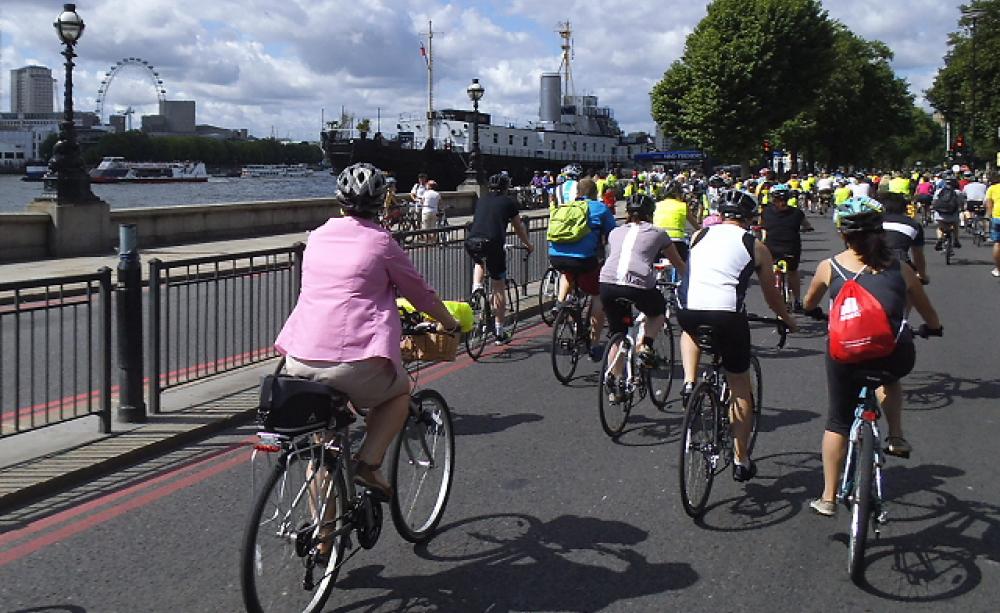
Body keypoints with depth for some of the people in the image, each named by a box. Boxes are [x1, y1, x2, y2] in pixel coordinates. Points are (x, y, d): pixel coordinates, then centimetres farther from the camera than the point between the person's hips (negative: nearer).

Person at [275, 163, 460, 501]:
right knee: (400, 390, 26)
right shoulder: (380, 241, 1)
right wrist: (450, 323, 31)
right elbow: (420, 293, 12)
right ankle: (368, 463, 10)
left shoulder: (318, 236, 16)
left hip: (298, 361, 5)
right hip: (353, 365, -5)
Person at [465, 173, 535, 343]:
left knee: (479, 262, 41)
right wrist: (528, 244, 42)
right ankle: (499, 332, 10)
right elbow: (519, 228, 24)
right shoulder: (508, 202, 15)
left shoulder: (481, 201, 24)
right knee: (499, 289, 8)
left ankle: (476, 287, 14)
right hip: (493, 243, -3)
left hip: (472, 242, 3)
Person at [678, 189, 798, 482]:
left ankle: (689, 383, 16)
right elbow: (771, 296, 23)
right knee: (740, 388, 14)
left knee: (690, 331, 40)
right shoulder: (755, 246, 15)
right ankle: (741, 461, 19)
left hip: (688, 311, 2)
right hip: (727, 313, -2)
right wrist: (788, 320, 41)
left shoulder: (699, 235, 20)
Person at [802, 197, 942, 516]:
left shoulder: (829, 267, 7)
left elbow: (808, 304, 26)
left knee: (838, 423, 17)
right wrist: (932, 328, 43)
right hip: (896, 355, 1)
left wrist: (815, 311, 49)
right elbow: (931, 320, 20)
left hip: (846, 353, -1)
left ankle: (828, 498, 23)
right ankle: (896, 436, 22)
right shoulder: (900, 269, 9)